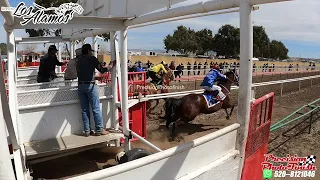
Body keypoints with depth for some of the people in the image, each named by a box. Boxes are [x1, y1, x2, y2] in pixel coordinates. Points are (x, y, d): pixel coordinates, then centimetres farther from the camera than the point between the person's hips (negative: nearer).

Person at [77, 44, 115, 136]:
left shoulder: (79, 60, 14)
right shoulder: (92, 58, -1)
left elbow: (78, 72, 17)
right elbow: (102, 70, -4)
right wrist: (112, 66, 9)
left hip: (80, 86, 5)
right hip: (90, 85, -5)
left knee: (85, 110, 7)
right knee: (96, 109, -1)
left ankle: (87, 131, 11)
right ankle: (99, 130, 2)